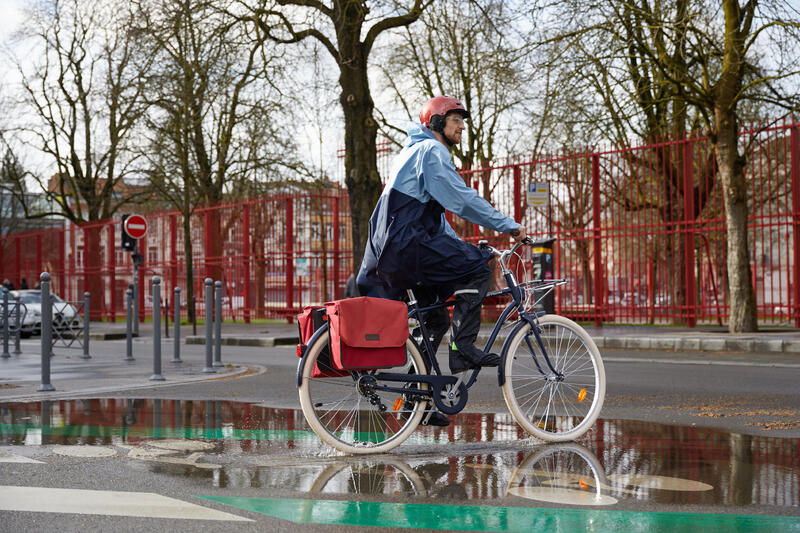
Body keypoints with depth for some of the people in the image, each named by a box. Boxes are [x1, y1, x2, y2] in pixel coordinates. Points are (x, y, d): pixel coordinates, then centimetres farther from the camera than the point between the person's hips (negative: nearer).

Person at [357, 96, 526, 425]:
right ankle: (464, 348, -16)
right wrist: (507, 225, -13)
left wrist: (457, 247, 27)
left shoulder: (416, 150, 29)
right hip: (407, 244, -10)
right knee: (477, 267, -13)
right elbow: (462, 198, -15)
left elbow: (435, 213, 33)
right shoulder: (431, 150, -5)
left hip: (391, 249, 10)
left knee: (436, 319, 14)